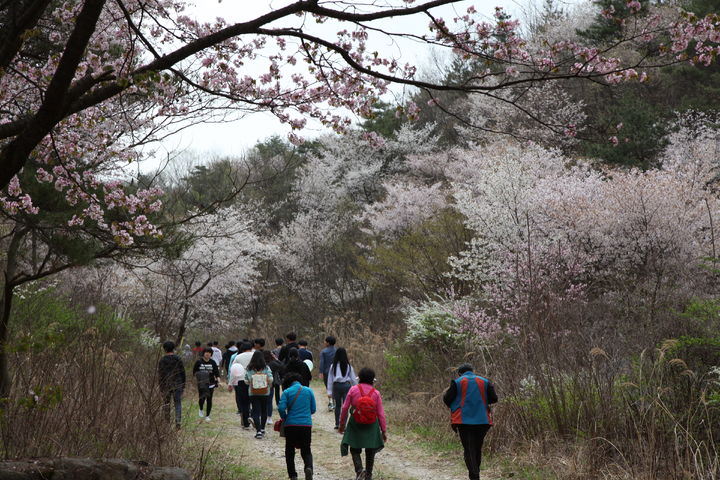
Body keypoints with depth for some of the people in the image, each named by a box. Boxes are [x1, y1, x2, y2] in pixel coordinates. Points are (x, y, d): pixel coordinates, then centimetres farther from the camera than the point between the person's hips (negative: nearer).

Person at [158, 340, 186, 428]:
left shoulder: (162, 360, -6)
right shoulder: (178, 359, -1)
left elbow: (160, 375, -5)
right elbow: (183, 373, 3)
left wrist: (161, 387, 1)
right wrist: (183, 385, 11)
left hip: (166, 386, -1)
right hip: (177, 385, 1)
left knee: (166, 404, 11)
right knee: (178, 404, 4)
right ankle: (178, 422, -8)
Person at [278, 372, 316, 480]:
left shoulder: (286, 392, -2)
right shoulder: (309, 391, 5)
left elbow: (281, 408, -12)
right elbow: (313, 409, 7)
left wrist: (284, 418, 7)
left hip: (291, 425, -1)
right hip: (306, 425, 2)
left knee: (290, 451, 14)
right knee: (306, 450, 11)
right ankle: (309, 467, -18)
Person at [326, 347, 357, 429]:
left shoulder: (333, 366, 1)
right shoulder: (349, 366, -1)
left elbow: (330, 379, 3)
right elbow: (353, 379, 3)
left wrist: (329, 392, 7)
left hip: (336, 386, 1)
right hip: (346, 385, -1)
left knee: (337, 405, 14)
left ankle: (337, 424, 17)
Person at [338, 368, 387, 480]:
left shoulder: (353, 390, -6)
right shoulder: (376, 393, -4)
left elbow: (345, 408, -4)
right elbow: (381, 414, -3)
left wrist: (342, 425, 7)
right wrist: (384, 431, 4)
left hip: (355, 424, -1)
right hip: (372, 427, 1)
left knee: (355, 449, 9)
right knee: (370, 452, 15)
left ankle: (359, 470, -13)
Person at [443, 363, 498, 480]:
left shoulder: (457, 382, -1)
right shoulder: (485, 382, 8)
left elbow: (447, 399, -4)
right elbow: (493, 399, 4)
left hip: (464, 421, -3)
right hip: (482, 421, 3)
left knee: (469, 450, -2)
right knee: (478, 449, 16)